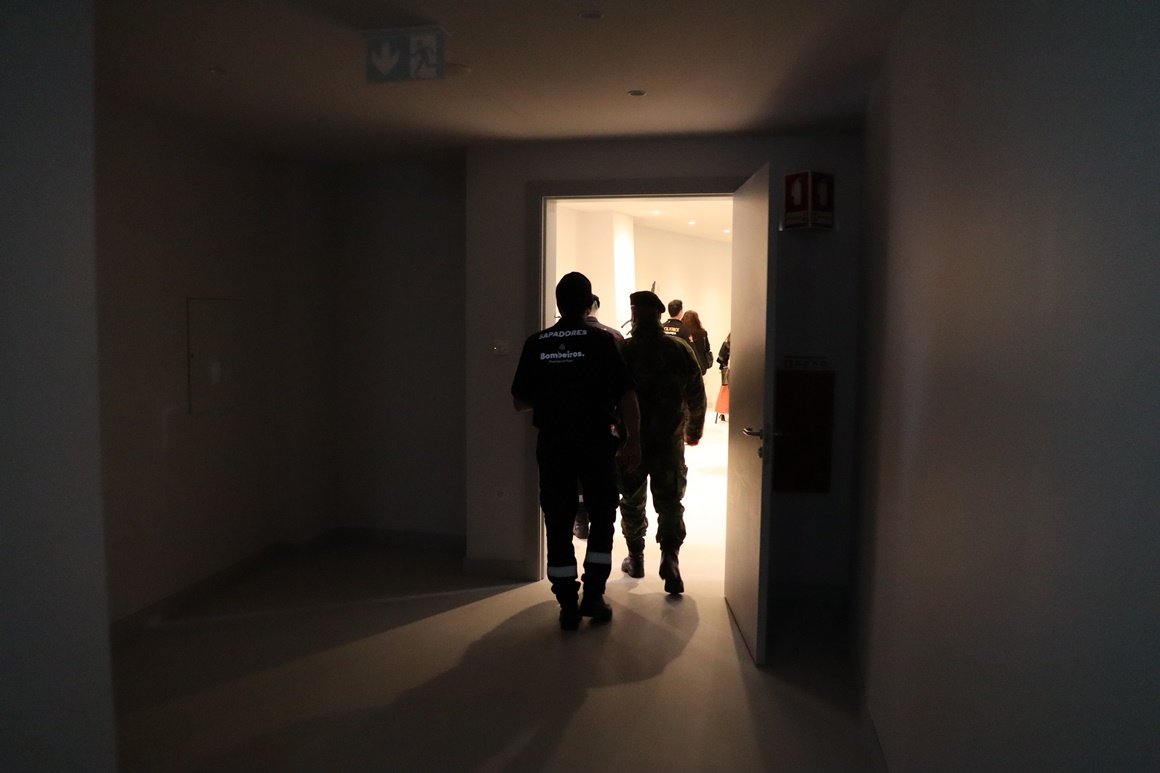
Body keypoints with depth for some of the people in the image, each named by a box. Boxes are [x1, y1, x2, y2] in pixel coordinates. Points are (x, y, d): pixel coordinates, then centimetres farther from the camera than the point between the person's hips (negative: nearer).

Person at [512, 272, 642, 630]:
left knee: (558, 524, 9)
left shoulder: (536, 344, -1)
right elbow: (626, 396, -10)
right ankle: (593, 596, 14)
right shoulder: (601, 341, -7)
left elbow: (519, 402, 6)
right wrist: (633, 441, -2)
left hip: (552, 445, 2)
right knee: (602, 518, 15)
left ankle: (568, 606, 13)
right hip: (596, 443, -1)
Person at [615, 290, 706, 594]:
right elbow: (697, 396, 5)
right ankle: (669, 556, -11)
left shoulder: (622, 351, -8)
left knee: (632, 501, 16)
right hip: (669, 440, 1)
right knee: (670, 502, 7)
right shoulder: (680, 349, -1)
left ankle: (635, 559, 26)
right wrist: (695, 430, 19)